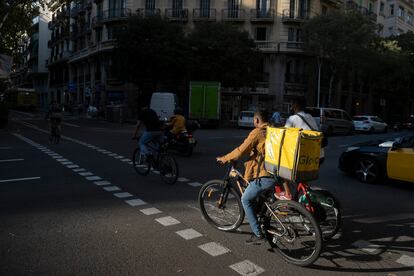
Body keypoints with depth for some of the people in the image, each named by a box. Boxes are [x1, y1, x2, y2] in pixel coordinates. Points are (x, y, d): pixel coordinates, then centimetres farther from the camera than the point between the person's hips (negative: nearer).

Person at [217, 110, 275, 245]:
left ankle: (258, 234, 5)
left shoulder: (257, 132, -9)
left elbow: (240, 151, -12)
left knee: (246, 200, 6)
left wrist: (223, 159, 2)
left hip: (264, 176, -8)